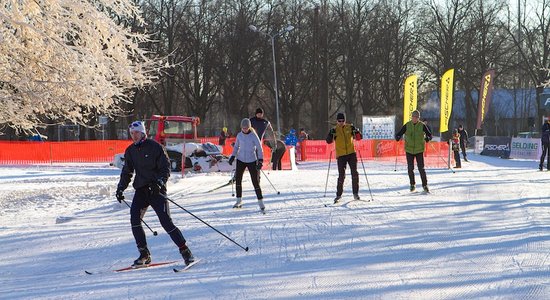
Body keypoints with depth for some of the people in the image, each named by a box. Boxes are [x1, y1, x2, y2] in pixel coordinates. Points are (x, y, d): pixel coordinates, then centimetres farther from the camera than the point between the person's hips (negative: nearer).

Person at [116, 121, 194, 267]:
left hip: (156, 189, -5)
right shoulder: (130, 151, 11)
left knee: (166, 221, -12)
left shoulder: (155, 147, -5)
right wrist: (120, 188, 8)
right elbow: (127, 172, 20)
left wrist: (159, 182, -23)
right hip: (141, 189, 5)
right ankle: (144, 254, -5)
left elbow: (166, 168, -7)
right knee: (134, 219, -12)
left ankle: (185, 251, -3)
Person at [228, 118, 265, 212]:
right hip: (241, 160, 4)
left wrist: (260, 160, -18)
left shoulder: (254, 136, -10)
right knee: (238, 179, 3)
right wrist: (233, 156, 7)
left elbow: (259, 148, -10)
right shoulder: (239, 135, 3)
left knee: (255, 182, -8)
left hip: (252, 161, -4)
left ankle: (261, 203, -2)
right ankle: (239, 201, 15)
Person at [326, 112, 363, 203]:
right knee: (341, 175, -3)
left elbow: (359, 138, 6)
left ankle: (355, 193, 6)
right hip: (341, 155, -1)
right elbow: (329, 141, -5)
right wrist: (331, 135, -25)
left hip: (351, 153, 1)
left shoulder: (350, 127, 5)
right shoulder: (334, 130, 2)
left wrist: (356, 132, -15)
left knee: (354, 173, -2)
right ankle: (339, 194, 7)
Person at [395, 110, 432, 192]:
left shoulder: (422, 125, -3)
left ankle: (425, 185, 4)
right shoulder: (407, 125, 0)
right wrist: (397, 137, -22)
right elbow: (399, 133, 1)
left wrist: (428, 138, -24)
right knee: (410, 168, 4)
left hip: (419, 150, -2)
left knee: (421, 168, -5)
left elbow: (430, 135, -1)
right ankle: (412, 184, 20)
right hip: (409, 150, 2)